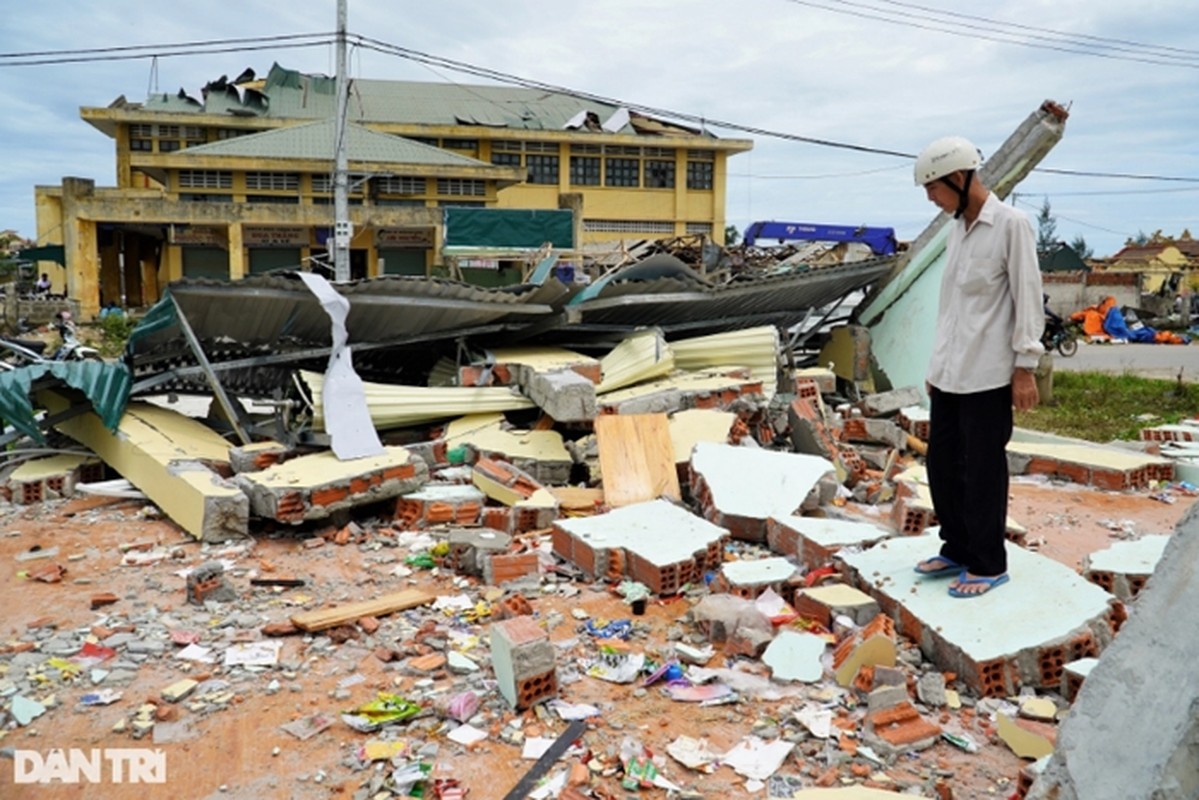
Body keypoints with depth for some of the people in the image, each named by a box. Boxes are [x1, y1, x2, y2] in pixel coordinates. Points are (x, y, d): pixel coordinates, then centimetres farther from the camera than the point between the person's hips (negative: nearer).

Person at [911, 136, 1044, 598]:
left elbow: (1027, 299, -10)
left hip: (987, 375, -7)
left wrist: (1025, 367, -12)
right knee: (941, 465, 12)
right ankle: (957, 550, 28)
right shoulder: (957, 227, 13)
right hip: (949, 373, 7)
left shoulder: (1011, 224, -8)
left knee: (982, 470, 1)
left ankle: (988, 564, 15)